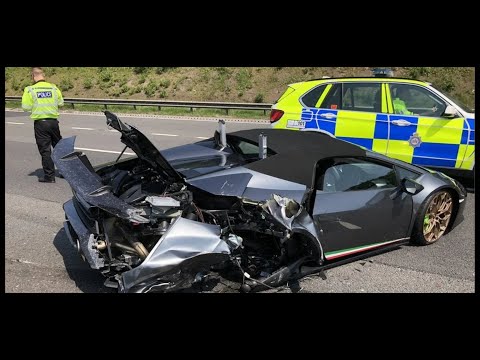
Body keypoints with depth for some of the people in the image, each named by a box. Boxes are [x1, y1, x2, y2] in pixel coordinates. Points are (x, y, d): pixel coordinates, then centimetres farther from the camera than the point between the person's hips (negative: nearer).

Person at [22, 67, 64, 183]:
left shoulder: (30, 90, -10)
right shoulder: (54, 88, -1)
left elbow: (26, 107, -9)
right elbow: (61, 103, 6)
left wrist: (35, 104, 10)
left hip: (40, 123, -3)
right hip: (53, 121, 3)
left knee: (45, 150, 3)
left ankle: (49, 176, 5)